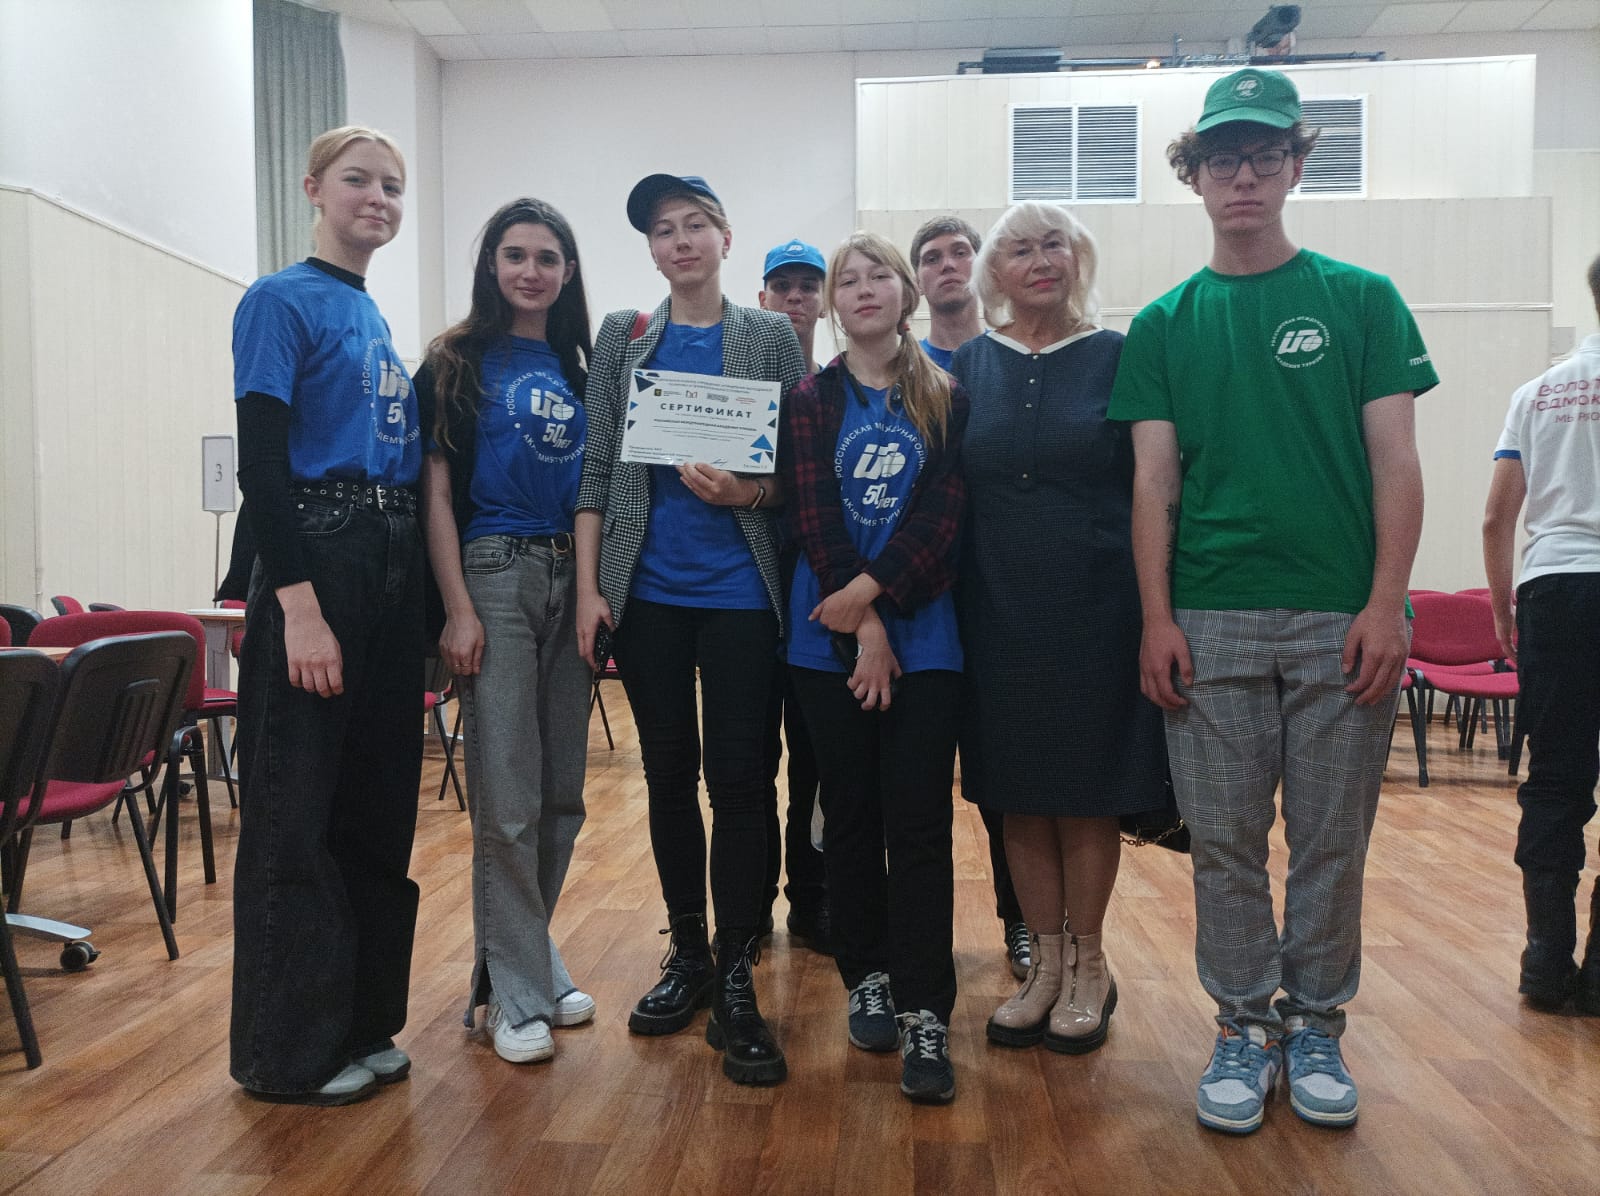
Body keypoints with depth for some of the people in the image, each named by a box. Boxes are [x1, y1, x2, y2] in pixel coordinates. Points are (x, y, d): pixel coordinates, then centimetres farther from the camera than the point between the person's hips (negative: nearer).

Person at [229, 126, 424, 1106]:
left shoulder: (380, 323, 17)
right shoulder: (282, 302, -4)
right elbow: (260, 463, -13)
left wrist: (427, 598, 12)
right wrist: (300, 605, -21)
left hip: (393, 566, 8)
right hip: (316, 559, -8)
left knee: (380, 806, 12)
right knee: (297, 813, 0)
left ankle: (362, 1023, 27)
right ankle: (290, 1052, 15)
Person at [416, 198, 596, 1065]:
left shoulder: (577, 368, 14)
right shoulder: (459, 361, 1)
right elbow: (437, 488, -5)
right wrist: (457, 609, -12)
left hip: (571, 579, 5)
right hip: (494, 573, -5)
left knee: (562, 794, 9)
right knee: (508, 800, -4)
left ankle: (520, 957, 27)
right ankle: (518, 994, 9)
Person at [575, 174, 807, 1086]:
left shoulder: (772, 337, 7)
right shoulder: (623, 337, 11)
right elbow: (597, 469, 7)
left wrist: (752, 492, -16)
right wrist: (590, 587, 0)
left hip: (740, 591, -2)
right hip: (648, 591, 2)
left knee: (738, 777, -4)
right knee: (669, 773, 9)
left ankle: (737, 983, 6)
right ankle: (688, 956, 25)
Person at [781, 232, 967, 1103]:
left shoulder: (945, 400, 7)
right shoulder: (811, 401, 7)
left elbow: (945, 512, -4)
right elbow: (812, 519, -3)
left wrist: (874, 590, -16)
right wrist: (865, 629, -12)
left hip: (924, 636, 0)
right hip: (830, 638, 1)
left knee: (920, 824, -3)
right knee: (851, 816, 8)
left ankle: (925, 1014, 3)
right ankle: (867, 980, 24)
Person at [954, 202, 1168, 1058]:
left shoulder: (1116, 357, 1)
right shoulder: (969, 364, 8)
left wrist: (1152, 607, -6)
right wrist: (948, 595, 1)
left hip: (1094, 604, -2)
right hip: (998, 607, 3)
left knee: (1087, 790, 5)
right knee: (1017, 791, 8)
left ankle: (1087, 967, 23)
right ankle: (1045, 963, 24)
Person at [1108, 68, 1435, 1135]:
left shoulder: (1362, 300, 6)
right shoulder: (1165, 324, 8)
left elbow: (1396, 463, 2)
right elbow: (1154, 481, 5)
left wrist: (1387, 604, -8)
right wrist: (1157, 619, -3)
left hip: (1342, 617, 0)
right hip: (1211, 624, 1)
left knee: (1332, 839, 8)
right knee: (1226, 842, 6)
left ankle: (1317, 1026, 25)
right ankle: (1245, 1026, 22)